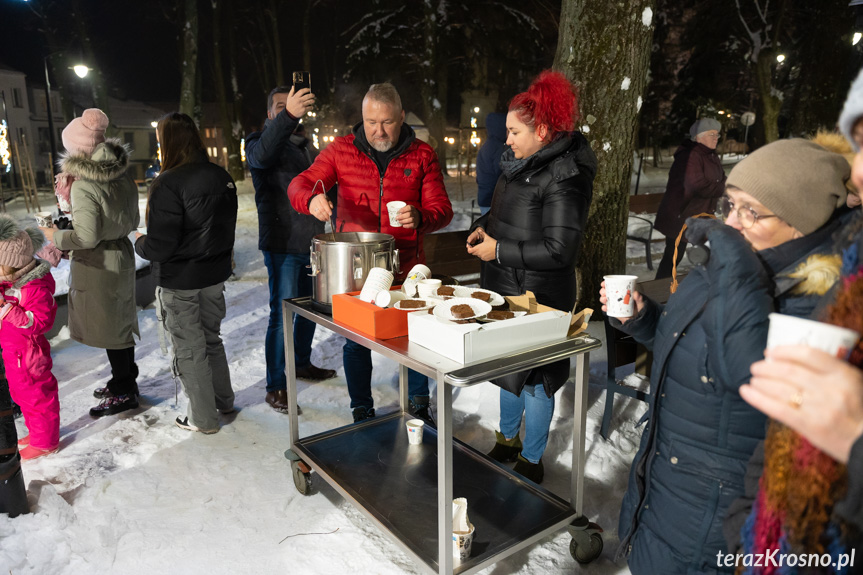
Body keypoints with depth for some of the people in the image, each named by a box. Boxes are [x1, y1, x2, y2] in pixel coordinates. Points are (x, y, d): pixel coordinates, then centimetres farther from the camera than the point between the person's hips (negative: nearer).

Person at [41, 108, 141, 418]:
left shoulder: (83, 186, -20)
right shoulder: (123, 178, 3)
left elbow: (87, 237, -20)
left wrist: (56, 236, -5)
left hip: (97, 267, -8)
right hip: (122, 256, 8)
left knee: (109, 328, 5)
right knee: (119, 322, 20)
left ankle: (125, 392, 18)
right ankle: (124, 380, 35)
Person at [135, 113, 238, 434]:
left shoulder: (168, 184, -21)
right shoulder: (221, 177, 1)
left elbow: (159, 247, -22)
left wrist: (139, 242, -1)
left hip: (181, 282, -7)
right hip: (215, 274, 7)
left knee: (189, 350, 8)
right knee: (211, 338, 23)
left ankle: (203, 419, 20)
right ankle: (224, 400, 37)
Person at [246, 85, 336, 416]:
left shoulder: (302, 145, 18)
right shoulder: (259, 143, -6)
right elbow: (262, 153, -32)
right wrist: (288, 115, -48)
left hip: (309, 242, 8)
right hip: (282, 245, -8)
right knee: (282, 315, -7)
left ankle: (302, 364, 35)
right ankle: (275, 387, 3)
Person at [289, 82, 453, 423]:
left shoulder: (422, 155, 0)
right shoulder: (341, 150, 1)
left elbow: (442, 209, -4)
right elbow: (299, 185, -4)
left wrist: (420, 218, -27)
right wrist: (312, 199, -28)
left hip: (406, 266, 0)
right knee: (356, 341, 11)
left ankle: (419, 406, 36)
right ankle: (362, 412, 33)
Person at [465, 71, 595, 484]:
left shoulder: (563, 177, -20)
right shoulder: (521, 164, 7)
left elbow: (559, 250, -23)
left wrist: (499, 250, -20)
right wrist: (484, 226, 4)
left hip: (538, 296, -9)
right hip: (505, 288, 9)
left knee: (533, 377, 5)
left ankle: (531, 462, 26)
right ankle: (507, 441, 42)